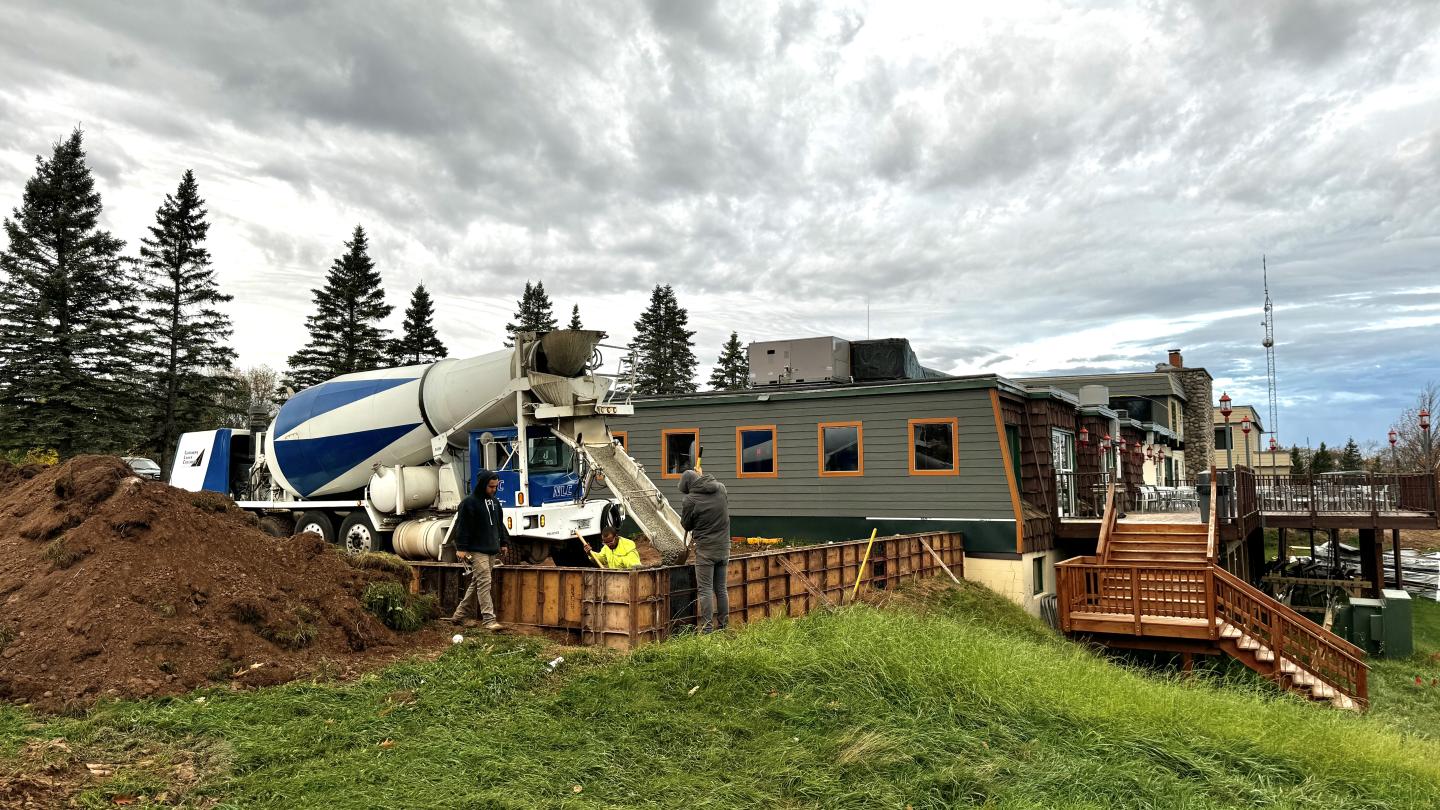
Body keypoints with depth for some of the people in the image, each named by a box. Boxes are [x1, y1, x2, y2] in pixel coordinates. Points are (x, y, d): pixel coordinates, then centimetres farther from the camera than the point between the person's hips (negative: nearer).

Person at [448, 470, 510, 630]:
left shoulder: (494, 501, 14)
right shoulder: (469, 502, -10)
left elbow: (500, 523, 23)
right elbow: (463, 526, -12)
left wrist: (504, 542, 18)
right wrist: (461, 548, -16)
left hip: (492, 550, 8)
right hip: (477, 550, -8)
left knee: (476, 583, 12)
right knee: (484, 583, -12)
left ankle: (460, 614, 22)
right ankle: (488, 619, -13)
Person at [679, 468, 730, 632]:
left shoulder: (691, 499, -14)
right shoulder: (721, 488, 1)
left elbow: (686, 525, 0)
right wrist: (702, 476, 29)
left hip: (705, 549, -6)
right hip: (724, 547, 6)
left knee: (705, 589, 0)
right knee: (721, 588, 13)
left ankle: (707, 628, -2)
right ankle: (723, 626, 19)